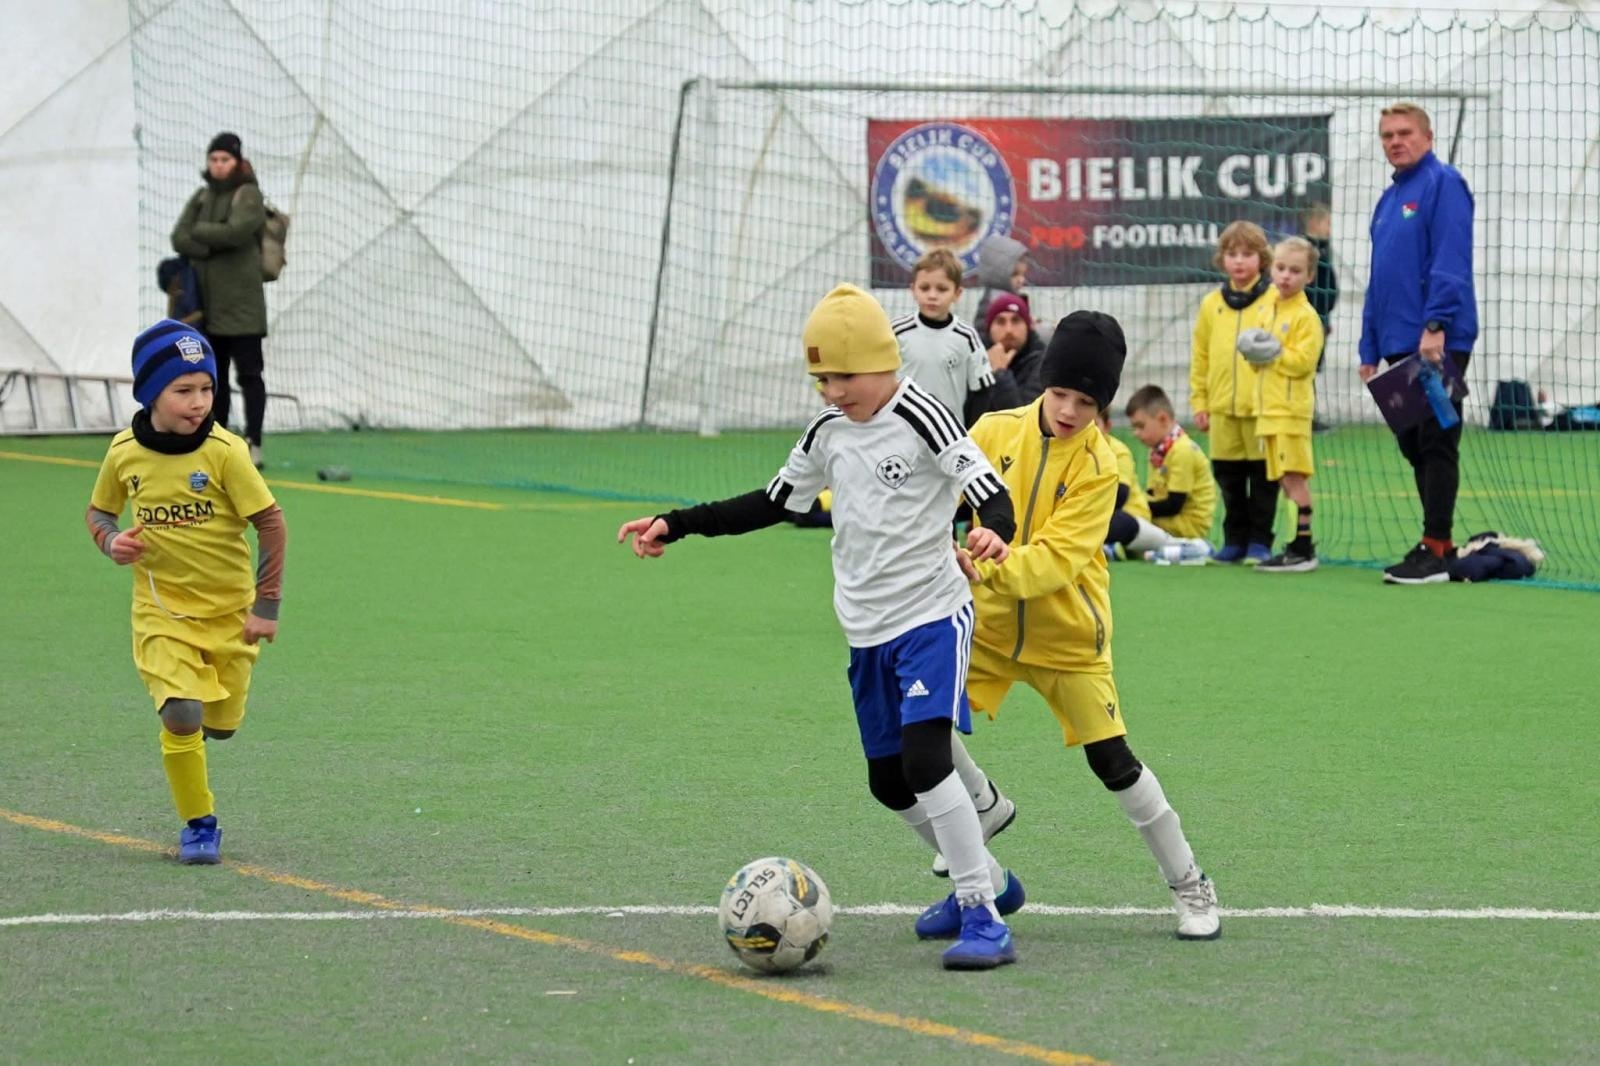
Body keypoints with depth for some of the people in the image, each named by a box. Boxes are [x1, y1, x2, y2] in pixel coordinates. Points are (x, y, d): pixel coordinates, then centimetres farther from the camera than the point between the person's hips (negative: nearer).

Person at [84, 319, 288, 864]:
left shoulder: (224, 451, -15)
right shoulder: (124, 452, -7)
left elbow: (271, 524, -10)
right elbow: (98, 511, 12)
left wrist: (267, 605, -11)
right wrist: (112, 541, -11)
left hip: (229, 609, 0)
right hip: (161, 610, 0)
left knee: (221, 724, 9)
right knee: (181, 716, -18)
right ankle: (198, 825, 2)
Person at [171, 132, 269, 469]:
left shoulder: (248, 195, -3)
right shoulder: (202, 197, 15)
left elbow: (236, 231, -20)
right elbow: (179, 239, 4)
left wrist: (200, 231, -5)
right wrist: (213, 246, -12)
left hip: (241, 303, -7)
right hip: (206, 302, 7)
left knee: (248, 373, -6)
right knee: (214, 375, 10)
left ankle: (253, 444, -8)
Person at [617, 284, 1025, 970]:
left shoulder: (918, 416, -12)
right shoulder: (827, 434, 8)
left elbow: (990, 490, -20)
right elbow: (773, 503, 21)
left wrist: (994, 531, -44)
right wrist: (676, 525, 15)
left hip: (931, 617, -8)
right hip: (867, 630, 8)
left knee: (925, 759, -22)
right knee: (889, 782, 13)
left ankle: (983, 920, -18)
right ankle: (991, 881, 33)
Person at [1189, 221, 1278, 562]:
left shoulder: (1275, 300, -4)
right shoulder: (1211, 304, 9)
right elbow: (1200, 358, 12)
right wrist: (1199, 402, 9)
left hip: (1262, 406, -4)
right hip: (1222, 406, 4)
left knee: (1263, 477, 3)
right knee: (1228, 477, 10)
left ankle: (1260, 541, 10)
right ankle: (1235, 539, 20)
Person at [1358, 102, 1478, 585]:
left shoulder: (1443, 184, -8)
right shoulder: (1389, 199, 18)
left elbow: (1450, 259, -18)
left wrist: (1436, 324, -25)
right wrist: (1370, 347, 17)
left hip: (1439, 344, -9)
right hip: (1400, 345, 9)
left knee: (1436, 445, -8)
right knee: (1415, 447, 10)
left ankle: (1435, 549, -8)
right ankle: (1439, 544, 15)